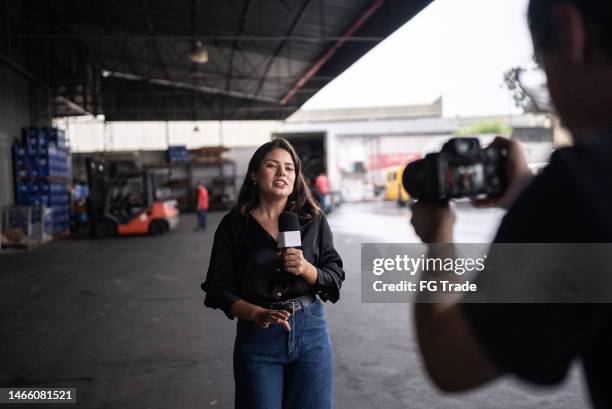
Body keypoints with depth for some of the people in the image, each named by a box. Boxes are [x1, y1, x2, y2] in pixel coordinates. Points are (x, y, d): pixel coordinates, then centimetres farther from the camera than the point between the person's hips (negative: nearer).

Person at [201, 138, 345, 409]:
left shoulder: (313, 220, 2)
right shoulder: (234, 225, -2)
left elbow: (335, 278, 3)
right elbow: (219, 288, -4)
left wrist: (306, 269, -18)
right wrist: (257, 314, -20)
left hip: (311, 332, 2)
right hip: (257, 334, -1)